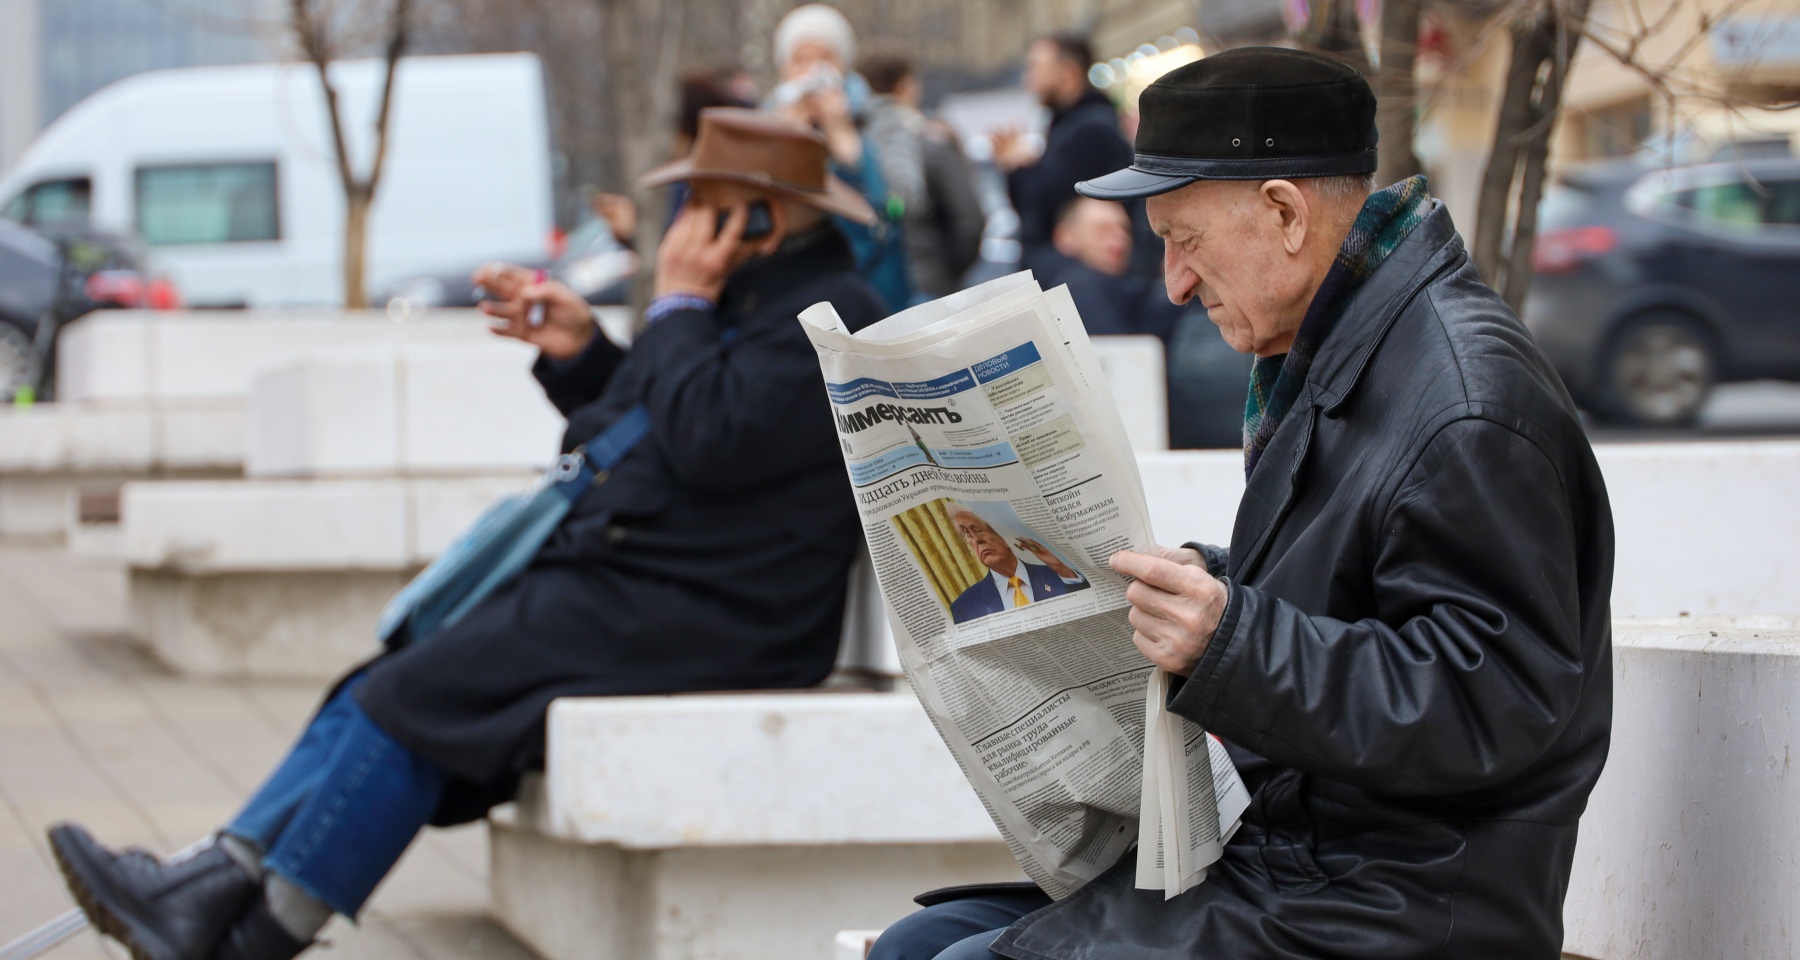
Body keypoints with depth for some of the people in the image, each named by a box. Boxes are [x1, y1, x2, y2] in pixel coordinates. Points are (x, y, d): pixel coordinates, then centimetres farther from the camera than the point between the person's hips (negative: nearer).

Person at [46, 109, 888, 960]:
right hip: (626, 586, 10)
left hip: (693, 621, -10)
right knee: (385, 690, 0)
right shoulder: (745, 298, 19)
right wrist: (579, 351, 11)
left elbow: (712, 440, -25)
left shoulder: (827, 316, -13)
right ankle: (223, 880, -4)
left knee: (417, 694, -16)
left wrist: (678, 308, -13)